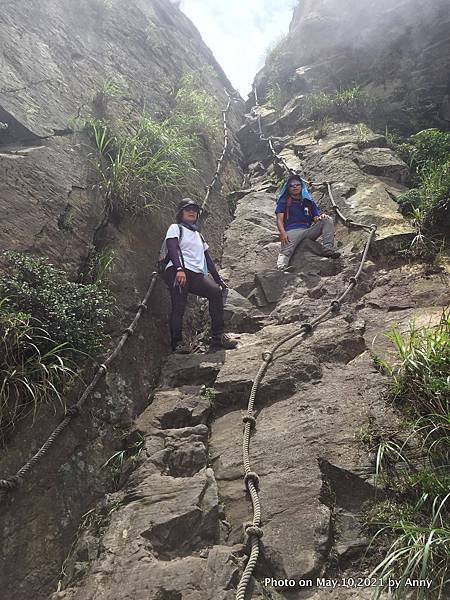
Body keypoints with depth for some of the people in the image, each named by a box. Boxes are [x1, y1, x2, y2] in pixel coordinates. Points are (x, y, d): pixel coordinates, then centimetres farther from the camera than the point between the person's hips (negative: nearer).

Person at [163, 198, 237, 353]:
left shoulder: (198, 235, 33)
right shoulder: (175, 228, 12)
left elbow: (207, 259, 30)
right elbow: (173, 249, -6)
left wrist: (218, 279, 22)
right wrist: (179, 269, -24)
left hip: (196, 275, 5)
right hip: (177, 272, -5)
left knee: (217, 292, -16)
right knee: (179, 306, -18)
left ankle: (217, 336, -13)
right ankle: (177, 343, -11)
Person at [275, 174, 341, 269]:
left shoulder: (308, 202, 26)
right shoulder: (284, 202, 17)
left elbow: (316, 218, 18)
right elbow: (279, 219, 3)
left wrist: (322, 217, -9)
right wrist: (282, 233, -18)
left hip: (308, 231, 4)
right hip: (292, 231, -4)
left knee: (328, 220, -14)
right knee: (285, 252, -33)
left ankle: (328, 248, -28)